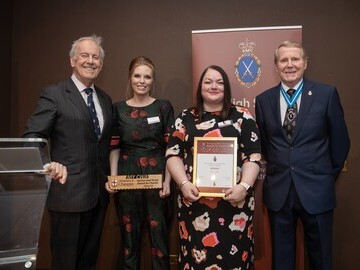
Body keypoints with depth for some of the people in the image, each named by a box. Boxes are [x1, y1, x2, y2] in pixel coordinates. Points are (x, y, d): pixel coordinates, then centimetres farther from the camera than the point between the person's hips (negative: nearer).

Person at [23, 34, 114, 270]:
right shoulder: (54, 94, -6)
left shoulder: (105, 99, 13)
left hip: (99, 192, 6)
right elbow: (32, 136, -11)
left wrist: (110, 177, 10)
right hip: (68, 192, -6)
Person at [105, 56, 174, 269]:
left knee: (159, 234, 3)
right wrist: (113, 177, -3)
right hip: (127, 177, 2)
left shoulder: (164, 107, 2)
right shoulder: (119, 109, 7)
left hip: (157, 175, -1)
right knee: (129, 233, 9)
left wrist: (167, 180, -9)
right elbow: (114, 146, 9)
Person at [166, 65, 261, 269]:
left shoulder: (242, 116, 7)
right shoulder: (186, 118, 10)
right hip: (195, 201, 1)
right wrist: (184, 183, -9)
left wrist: (244, 186, -13)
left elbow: (253, 156, 1)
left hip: (234, 200, 0)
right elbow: (173, 154, 6)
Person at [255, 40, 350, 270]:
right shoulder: (263, 100, 2)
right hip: (278, 190, 2)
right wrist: (276, 169, 11)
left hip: (316, 190, -1)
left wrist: (329, 175, 9)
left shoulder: (327, 94, -4)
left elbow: (340, 140, 3)